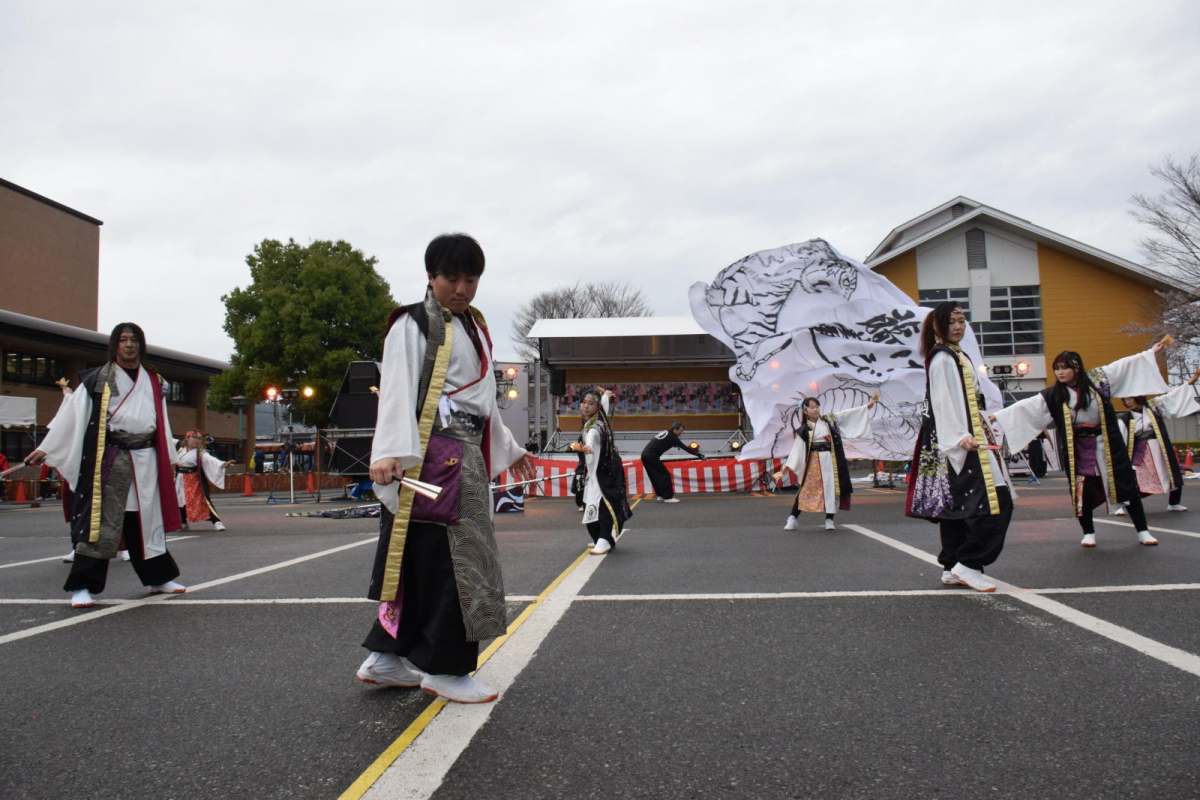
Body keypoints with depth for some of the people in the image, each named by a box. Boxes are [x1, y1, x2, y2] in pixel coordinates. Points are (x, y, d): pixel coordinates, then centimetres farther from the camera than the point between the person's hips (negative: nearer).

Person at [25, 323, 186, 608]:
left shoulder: (153, 381, 12)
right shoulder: (98, 380, 1)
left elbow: (161, 422, 17)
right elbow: (71, 415, -2)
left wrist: (168, 457, 17)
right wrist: (46, 449, -6)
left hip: (145, 459, 4)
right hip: (111, 460, -4)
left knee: (147, 520, 11)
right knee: (100, 521, -7)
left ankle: (159, 578, 21)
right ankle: (82, 587, -1)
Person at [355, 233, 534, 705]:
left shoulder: (474, 327, 21)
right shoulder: (414, 324, -5)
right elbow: (397, 388, -18)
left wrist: (509, 449, 30)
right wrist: (390, 450, -31)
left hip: (468, 457, 8)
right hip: (433, 456, -8)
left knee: (424, 559, 11)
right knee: (447, 558, -5)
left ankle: (386, 659, 22)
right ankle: (444, 669, 9)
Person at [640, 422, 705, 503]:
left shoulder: (664, 433, 19)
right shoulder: (671, 437, -6)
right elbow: (685, 448, -5)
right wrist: (699, 455, 0)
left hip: (645, 455, 9)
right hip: (652, 456, -9)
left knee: (656, 476, 16)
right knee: (665, 475, -1)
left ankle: (660, 495, 21)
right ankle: (668, 497, 0)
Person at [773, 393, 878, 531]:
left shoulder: (829, 420, 6)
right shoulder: (804, 430, 1)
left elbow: (849, 415, 5)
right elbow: (797, 450, 0)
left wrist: (868, 405, -2)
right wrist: (785, 467, -5)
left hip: (831, 460, 2)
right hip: (814, 462, -2)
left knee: (832, 488, 3)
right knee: (806, 489, -4)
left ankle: (829, 519, 15)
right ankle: (792, 518, 2)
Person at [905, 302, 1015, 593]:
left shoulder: (956, 356, 21)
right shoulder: (942, 358, -10)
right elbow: (943, 400, -19)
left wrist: (982, 424, 25)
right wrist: (959, 436, -28)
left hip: (965, 440, 10)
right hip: (959, 444, -10)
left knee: (957, 507, 10)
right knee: (994, 502, -14)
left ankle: (952, 568, 14)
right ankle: (968, 564, -10)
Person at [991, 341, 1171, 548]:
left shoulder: (1097, 380, -1)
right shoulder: (1052, 395, -6)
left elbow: (1125, 366, 7)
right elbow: (1026, 406, -12)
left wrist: (1151, 352, 9)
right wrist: (996, 416, -20)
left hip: (1107, 444, 1)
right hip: (1078, 449, -1)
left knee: (1127, 485, 6)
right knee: (1083, 490, 0)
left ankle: (1142, 531, 18)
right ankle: (1088, 533, 17)